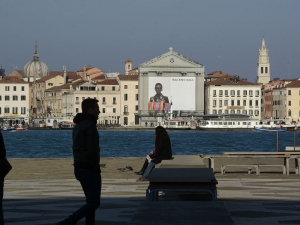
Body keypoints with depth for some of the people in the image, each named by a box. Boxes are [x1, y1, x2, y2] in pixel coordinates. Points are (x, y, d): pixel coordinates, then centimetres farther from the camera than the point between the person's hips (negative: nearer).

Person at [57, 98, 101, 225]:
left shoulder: (78, 125, 15)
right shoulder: (90, 126, -15)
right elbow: (92, 151, -22)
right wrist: (97, 169, -13)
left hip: (79, 167, 10)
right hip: (89, 169, -10)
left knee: (91, 201, 15)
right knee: (94, 203, -7)